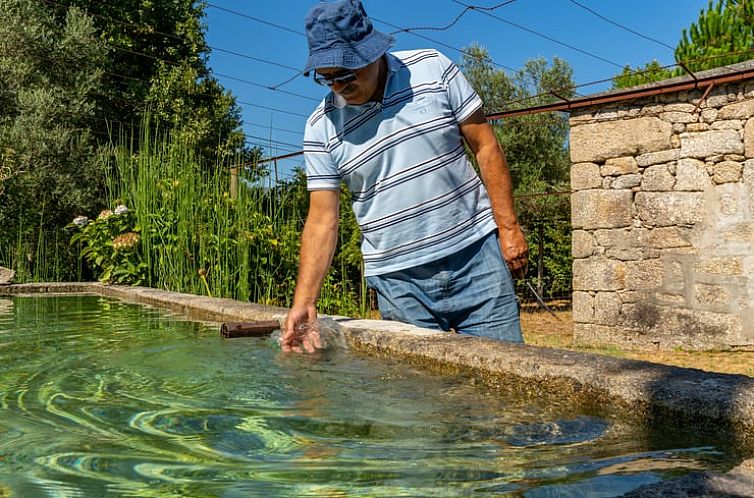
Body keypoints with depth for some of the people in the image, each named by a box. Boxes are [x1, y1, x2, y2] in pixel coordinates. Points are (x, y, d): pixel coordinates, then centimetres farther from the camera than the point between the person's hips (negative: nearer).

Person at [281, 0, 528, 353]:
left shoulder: (433, 69, -2)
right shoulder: (321, 127, -2)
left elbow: (485, 146, 2)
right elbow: (322, 220, -3)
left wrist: (508, 226, -3)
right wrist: (304, 302, -12)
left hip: (477, 254, 1)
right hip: (398, 282, 0)